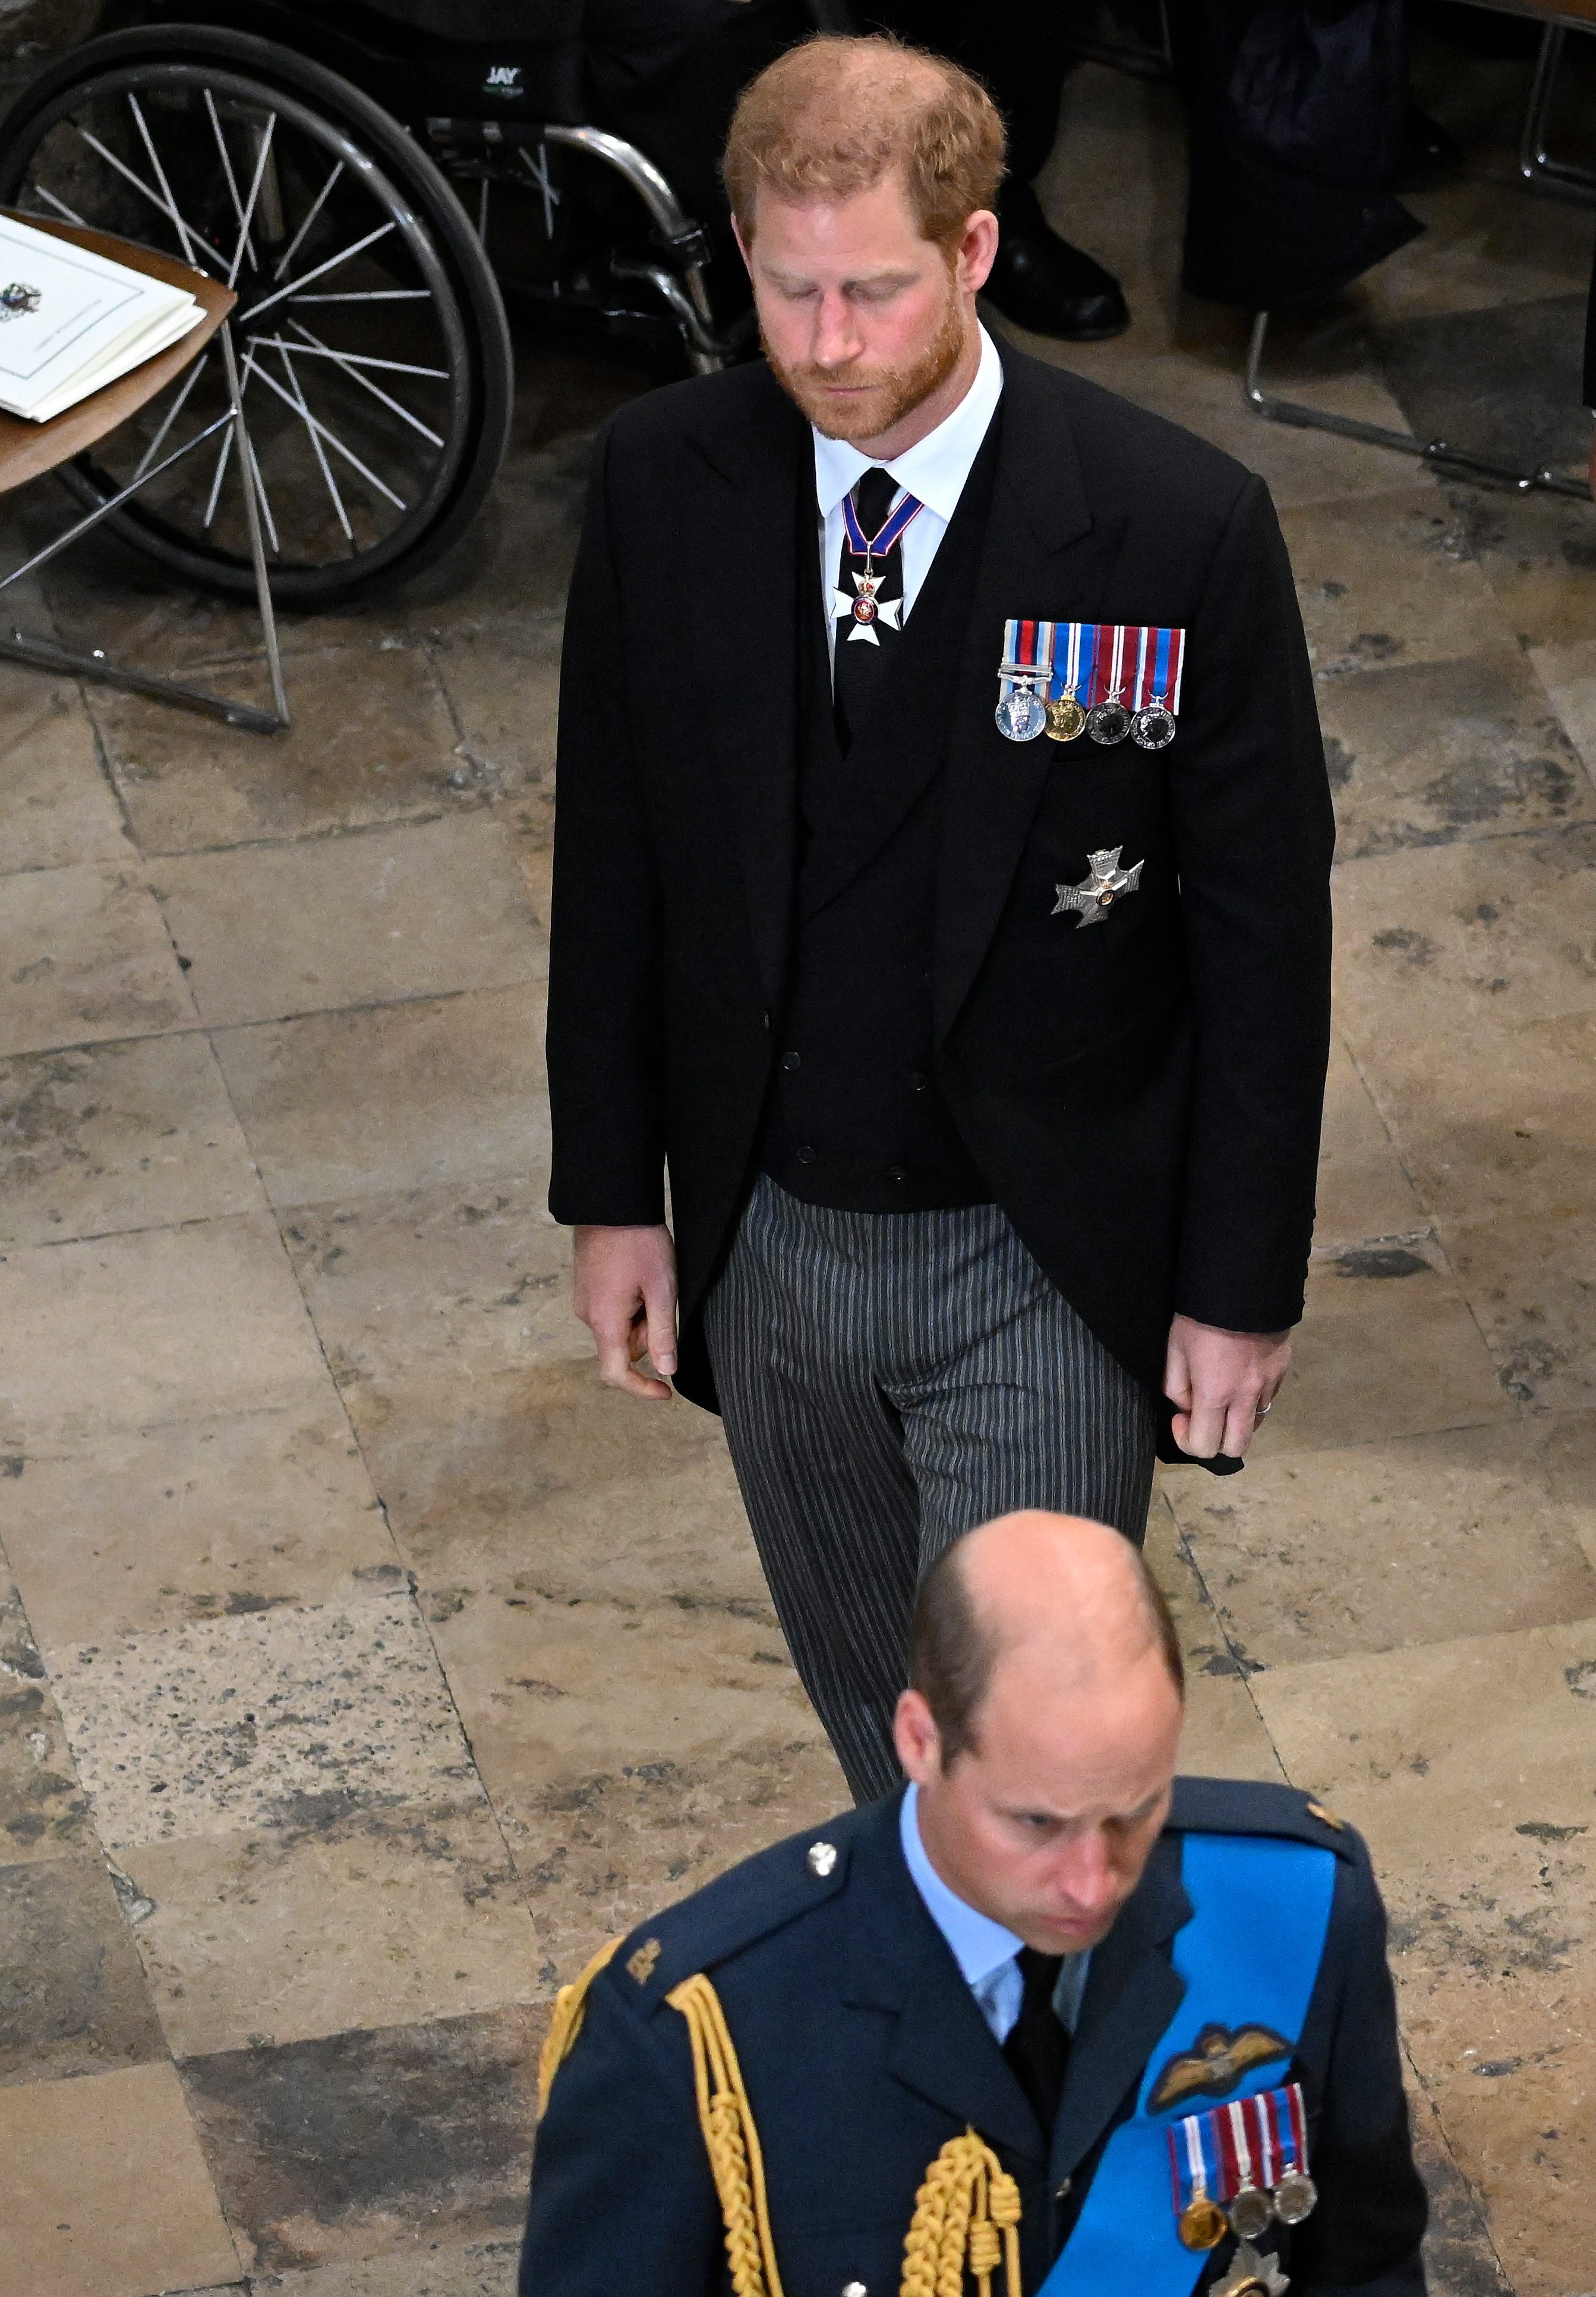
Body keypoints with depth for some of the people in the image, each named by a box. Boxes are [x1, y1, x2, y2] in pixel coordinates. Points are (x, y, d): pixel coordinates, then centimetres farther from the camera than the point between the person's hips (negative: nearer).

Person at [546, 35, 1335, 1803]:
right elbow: (614, 854, 4)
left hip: (1044, 1261, -4)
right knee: (872, 1718, 21)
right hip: (764, 1240, 4)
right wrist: (612, 1191, 6)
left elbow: (1265, 923, -10)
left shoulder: (1178, 527, -19)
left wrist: (1244, 1279, -7)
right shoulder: (664, 481, -8)